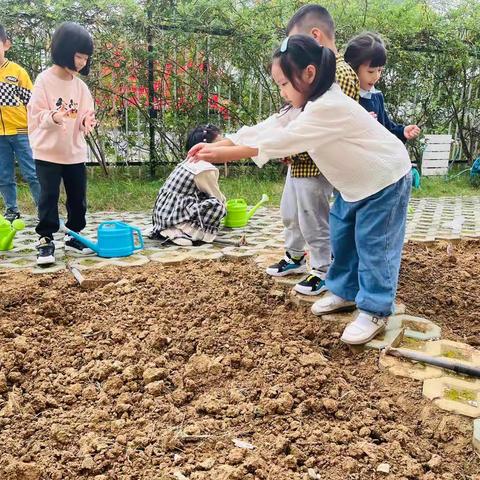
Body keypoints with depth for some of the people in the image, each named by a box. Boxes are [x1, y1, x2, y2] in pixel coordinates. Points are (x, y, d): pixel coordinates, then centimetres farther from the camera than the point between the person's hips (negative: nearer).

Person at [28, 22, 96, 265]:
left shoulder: (80, 85, 7)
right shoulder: (44, 80, -7)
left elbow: (86, 116, 8)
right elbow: (35, 114, -11)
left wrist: (88, 121, -14)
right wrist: (53, 117, -31)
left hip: (75, 152, 5)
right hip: (48, 152, -5)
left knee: (78, 197, 9)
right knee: (49, 196, -2)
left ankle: (73, 236, 23)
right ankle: (45, 239, 8)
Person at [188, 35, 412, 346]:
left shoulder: (329, 107, -32)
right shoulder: (306, 105, -1)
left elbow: (281, 141, -35)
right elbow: (267, 129, -6)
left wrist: (223, 154, -33)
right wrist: (217, 145, -14)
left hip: (384, 180, -9)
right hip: (355, 183, 10)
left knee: (373, 244, -6)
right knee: (342, 236, 14)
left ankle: (375, 311, 6)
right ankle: (346, 291, 29)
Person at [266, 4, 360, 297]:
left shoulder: (341, 74, -19)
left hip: (314, 166, -10)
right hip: (299, 162, 10)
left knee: (313, 223, 4)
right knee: (290, 214, 22)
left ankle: (324, 272, 23)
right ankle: (295, 258, 43)